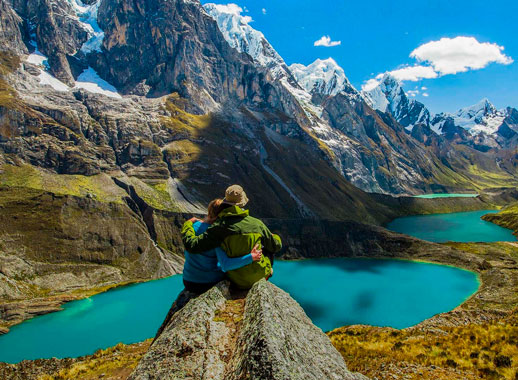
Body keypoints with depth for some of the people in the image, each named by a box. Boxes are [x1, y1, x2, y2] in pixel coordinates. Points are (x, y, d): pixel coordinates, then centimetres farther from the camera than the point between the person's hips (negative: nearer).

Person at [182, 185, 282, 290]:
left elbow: (192, 246, -19)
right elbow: (276, 246, 2)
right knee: (269, 250, 27)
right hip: (260, 276, 0)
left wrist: (188, 224, 0)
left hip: (238, 282, 0)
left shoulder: (219, 227, -18)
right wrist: (276, 238, 27)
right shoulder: (257, 224, -12)